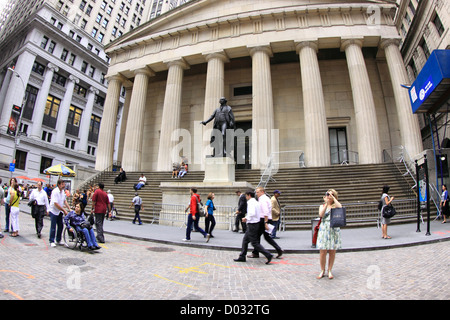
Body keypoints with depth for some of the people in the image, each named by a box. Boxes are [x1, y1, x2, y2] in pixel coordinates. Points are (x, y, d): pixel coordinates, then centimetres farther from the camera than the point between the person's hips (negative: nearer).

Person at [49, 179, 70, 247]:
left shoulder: (63, 191, 5)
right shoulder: (55, 191, -20)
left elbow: (65, 200, 13)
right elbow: (56, 204, -23)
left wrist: (69, 208, 2)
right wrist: (64, 210, -20)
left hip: (60, 211, 7)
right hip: (54, 211, -7)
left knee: (60, 226, 10)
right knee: (53, 227, -2)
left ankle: (58, 240, 22)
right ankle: (51, 241, 10)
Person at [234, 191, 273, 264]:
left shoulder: (250, 202, -16)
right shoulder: (256, 202, 12)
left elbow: (252, 213, -30)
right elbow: (256, 213, 16)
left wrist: (246, 218, -14)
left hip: (252, 224, -10)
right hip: (256, 223, 10)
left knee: (255, 242, -3)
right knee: (245, 240, 15)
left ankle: (268, 255, -1)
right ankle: (242, 257, 22)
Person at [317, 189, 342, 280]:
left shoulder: (336, 205, 7)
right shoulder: (322, 206, 9)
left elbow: (340, 207, -19)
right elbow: (321, 215, -11)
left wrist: (333, 198, -11)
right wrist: (326, 203, -11)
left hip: (334, 229, 0)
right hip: (324, 229, 0)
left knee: (332, 251, 5)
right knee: (323, 252, -1)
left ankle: (330, 270, 20)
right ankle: (322, 271, 15)